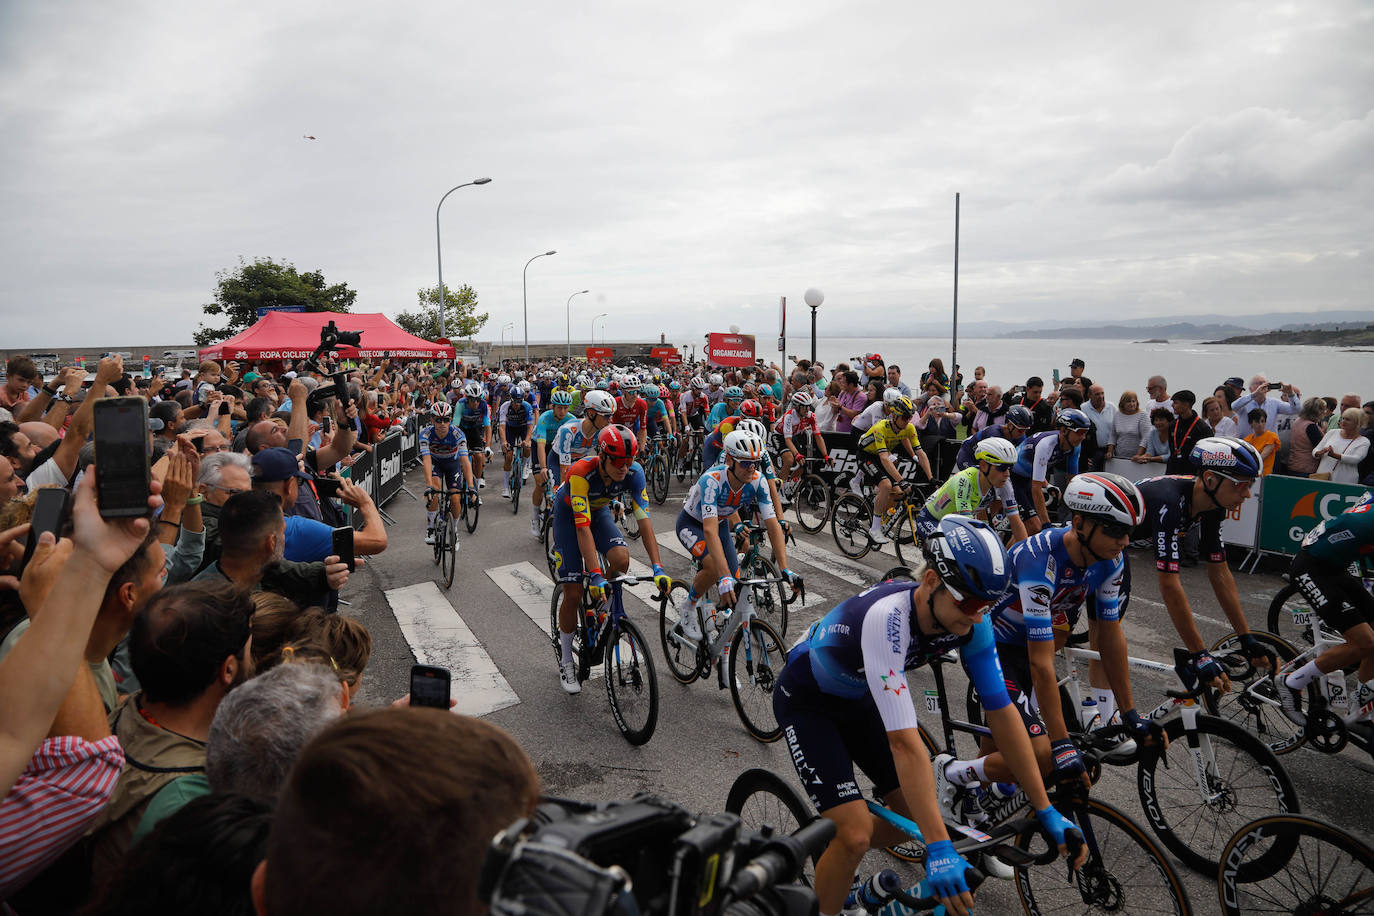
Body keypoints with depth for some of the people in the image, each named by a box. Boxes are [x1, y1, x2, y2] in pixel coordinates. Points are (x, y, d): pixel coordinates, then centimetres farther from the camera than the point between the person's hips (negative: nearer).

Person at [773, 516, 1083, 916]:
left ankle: (825, 845, 30)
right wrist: (939, 851, -44)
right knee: (855, 835, -17)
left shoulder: (970, 619, -20)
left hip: (856, 698, 7)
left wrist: (1046, 811, -13)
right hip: (806, 701, -7)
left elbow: (1002, 713, -13)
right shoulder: (885, 618, -41)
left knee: (915, 814, 4)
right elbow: (904, 743, -44)